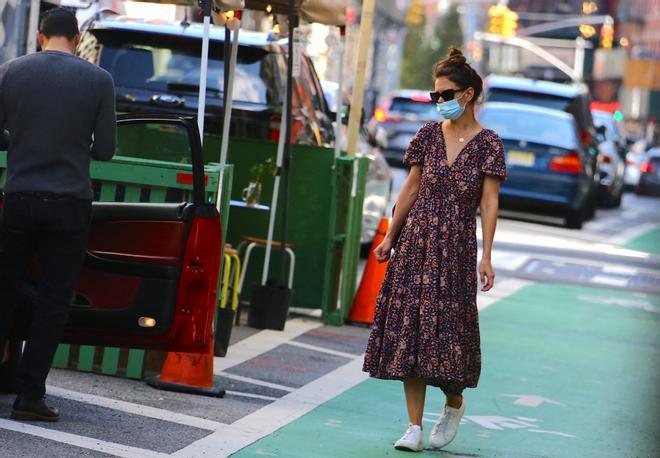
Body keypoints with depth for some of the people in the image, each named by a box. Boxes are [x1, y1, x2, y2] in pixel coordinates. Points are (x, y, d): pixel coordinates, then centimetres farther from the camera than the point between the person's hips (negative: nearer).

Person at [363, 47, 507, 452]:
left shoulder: (488, 143, -3)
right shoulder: (429, 135, 6)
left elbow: (489, 202, -6)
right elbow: (411, 189, 11)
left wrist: (487, 257, -11)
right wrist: (390, 237, 10)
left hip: (456, 246, -3)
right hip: (417, 240, 3)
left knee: (449, 325, -4)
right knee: (409, 327, -1)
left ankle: (454, 402, 26)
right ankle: (415, 426, 3)